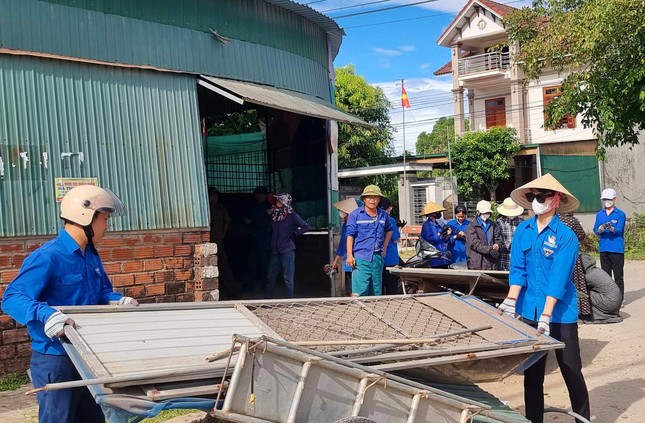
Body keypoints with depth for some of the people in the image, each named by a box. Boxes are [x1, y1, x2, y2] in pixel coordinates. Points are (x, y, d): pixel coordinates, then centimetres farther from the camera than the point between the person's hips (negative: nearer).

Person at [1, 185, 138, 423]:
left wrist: (119, 301, -2)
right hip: (56, 361, -9)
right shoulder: (48, 257, -20)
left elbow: (103, 292, 20)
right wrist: (46, 314, -43)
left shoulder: (91, 256, 8)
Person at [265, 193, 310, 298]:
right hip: (275, 250, 5)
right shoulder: (273, 214, 9)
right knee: (270, 276, 8)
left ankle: (290, 299, 7)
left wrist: (294, 233, -6)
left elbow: (306, 227, -8)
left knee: (288, 278, -1)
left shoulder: (291, 215, -7)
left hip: (287, 250, -5)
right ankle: (267, 298, 17)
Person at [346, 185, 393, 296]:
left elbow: (389, 230, 29)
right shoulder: (355, 215, -3)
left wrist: (384, 247, 19)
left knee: (376, 291, 11)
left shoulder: (383, 215, 11)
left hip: (378, 257, 5)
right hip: (361, 257, -5)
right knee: (359, 291, -13)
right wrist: (349, 255, -11)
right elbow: (350, 235, -4)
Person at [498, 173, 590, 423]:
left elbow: (558, 279, -18)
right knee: (532, 373, 13)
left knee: (571, 372, 7)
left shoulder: (566, 236, -12)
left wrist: (546, 316, -24)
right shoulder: (523, 230, 3)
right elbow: (517, 268, 0)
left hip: (561, 313, -4)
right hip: (529, 311, 4)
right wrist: (511, 301, -14)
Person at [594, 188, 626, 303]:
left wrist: (611, 228, -33)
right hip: (603, 249, 4)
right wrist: (601, 228, -21)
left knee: (618, 276, -1)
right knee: (606, 275, 10)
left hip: (617, 249, -4)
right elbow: (596, 230, 2)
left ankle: (620, 299, 3)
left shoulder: (620, 214, 0)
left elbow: (619, 230, -12)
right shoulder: (599, 214, 11)